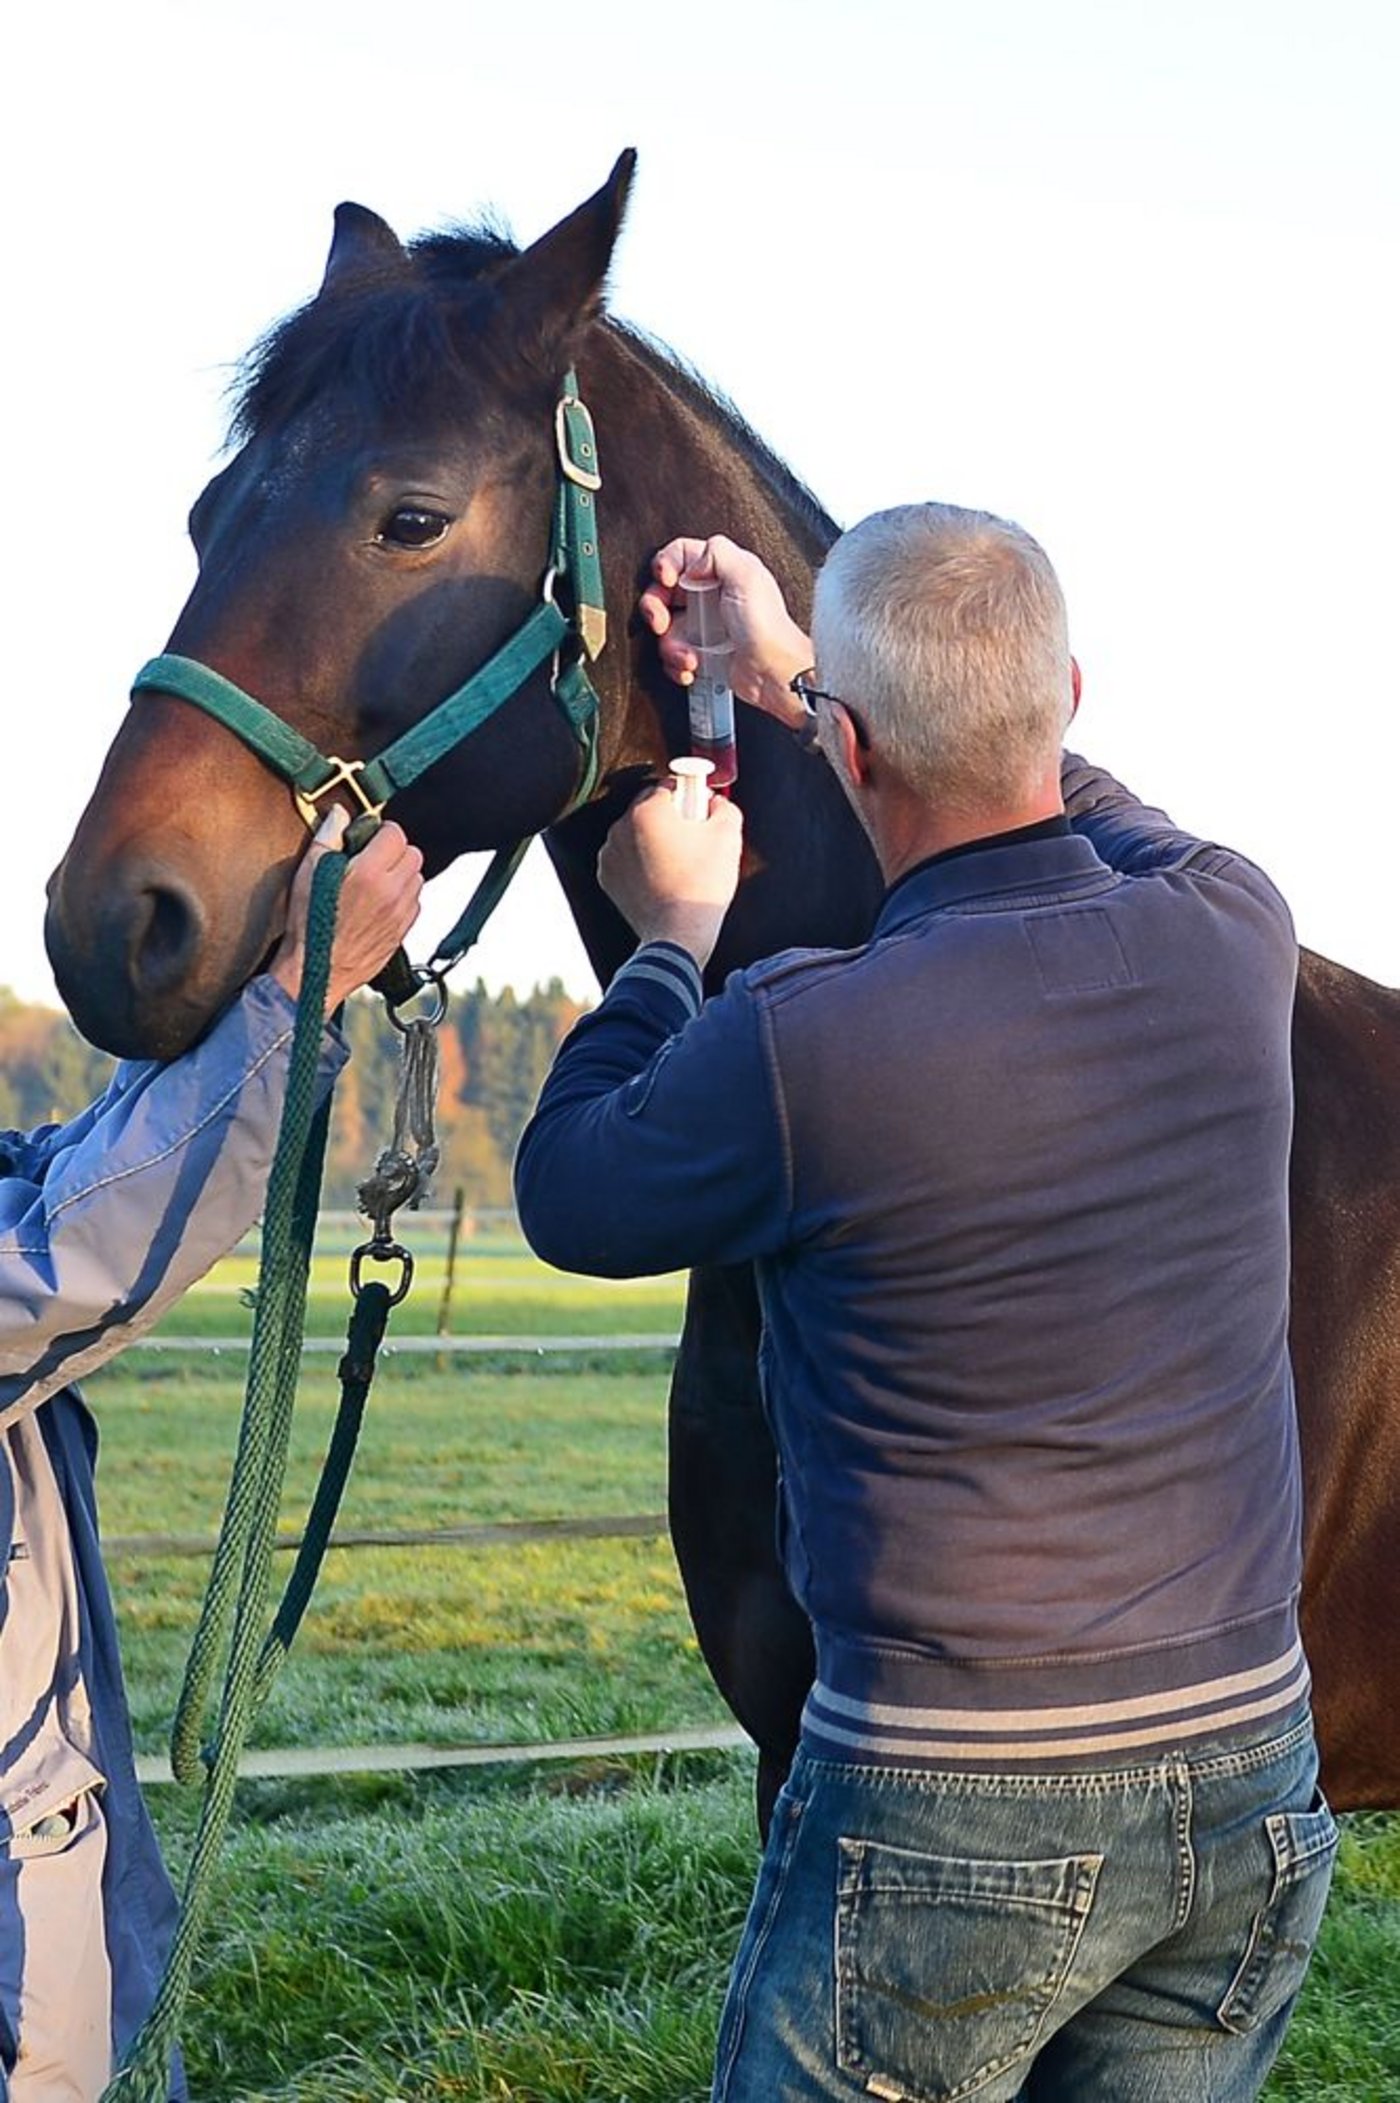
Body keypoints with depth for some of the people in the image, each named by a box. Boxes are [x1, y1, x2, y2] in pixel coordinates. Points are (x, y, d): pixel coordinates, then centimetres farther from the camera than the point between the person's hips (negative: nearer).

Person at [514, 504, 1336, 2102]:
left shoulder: (797, 1046, -21)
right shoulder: (1232, 937, -5)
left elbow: (569, 1192, 1)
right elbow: (1095, 814, 21)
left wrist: (674, 937, 16)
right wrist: (799, 673, 26)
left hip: (951, 1810, -5)